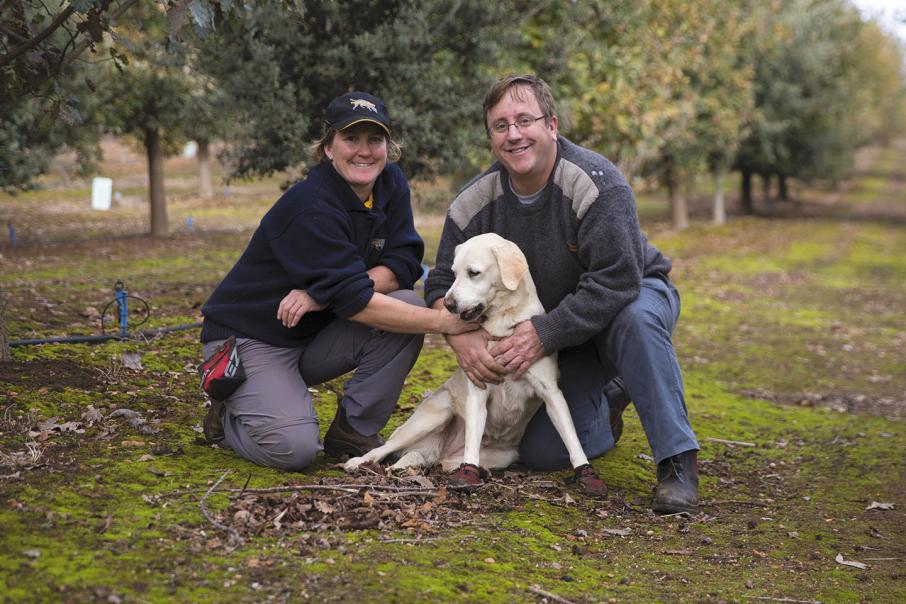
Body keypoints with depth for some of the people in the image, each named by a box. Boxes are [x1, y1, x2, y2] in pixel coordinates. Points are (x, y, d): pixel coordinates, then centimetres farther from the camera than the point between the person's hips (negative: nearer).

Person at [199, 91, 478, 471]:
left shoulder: (391, 184, -2)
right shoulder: (310, 208, -25)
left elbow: (403, 264, -9)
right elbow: (356, 303, -29)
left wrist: (323, 293, -24)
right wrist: (445, 321, -30)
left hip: (316, 335, 7)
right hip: (251, 337, -7)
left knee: (407, 304, -18)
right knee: (294, 448, -27)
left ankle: (353, 433, -4)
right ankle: (227, 418, 8)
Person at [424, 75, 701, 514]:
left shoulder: (596, 182, -27)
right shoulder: (474, 202, -10)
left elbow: (617, 280, -34)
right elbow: (443, 282, -4)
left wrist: (542, 335, -35)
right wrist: (461, 337, -24)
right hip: (562, 340, 5)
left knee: (635, 318, -41)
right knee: (542, 454, -4)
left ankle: (677, 463, -30)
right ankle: (608, 400, 28)